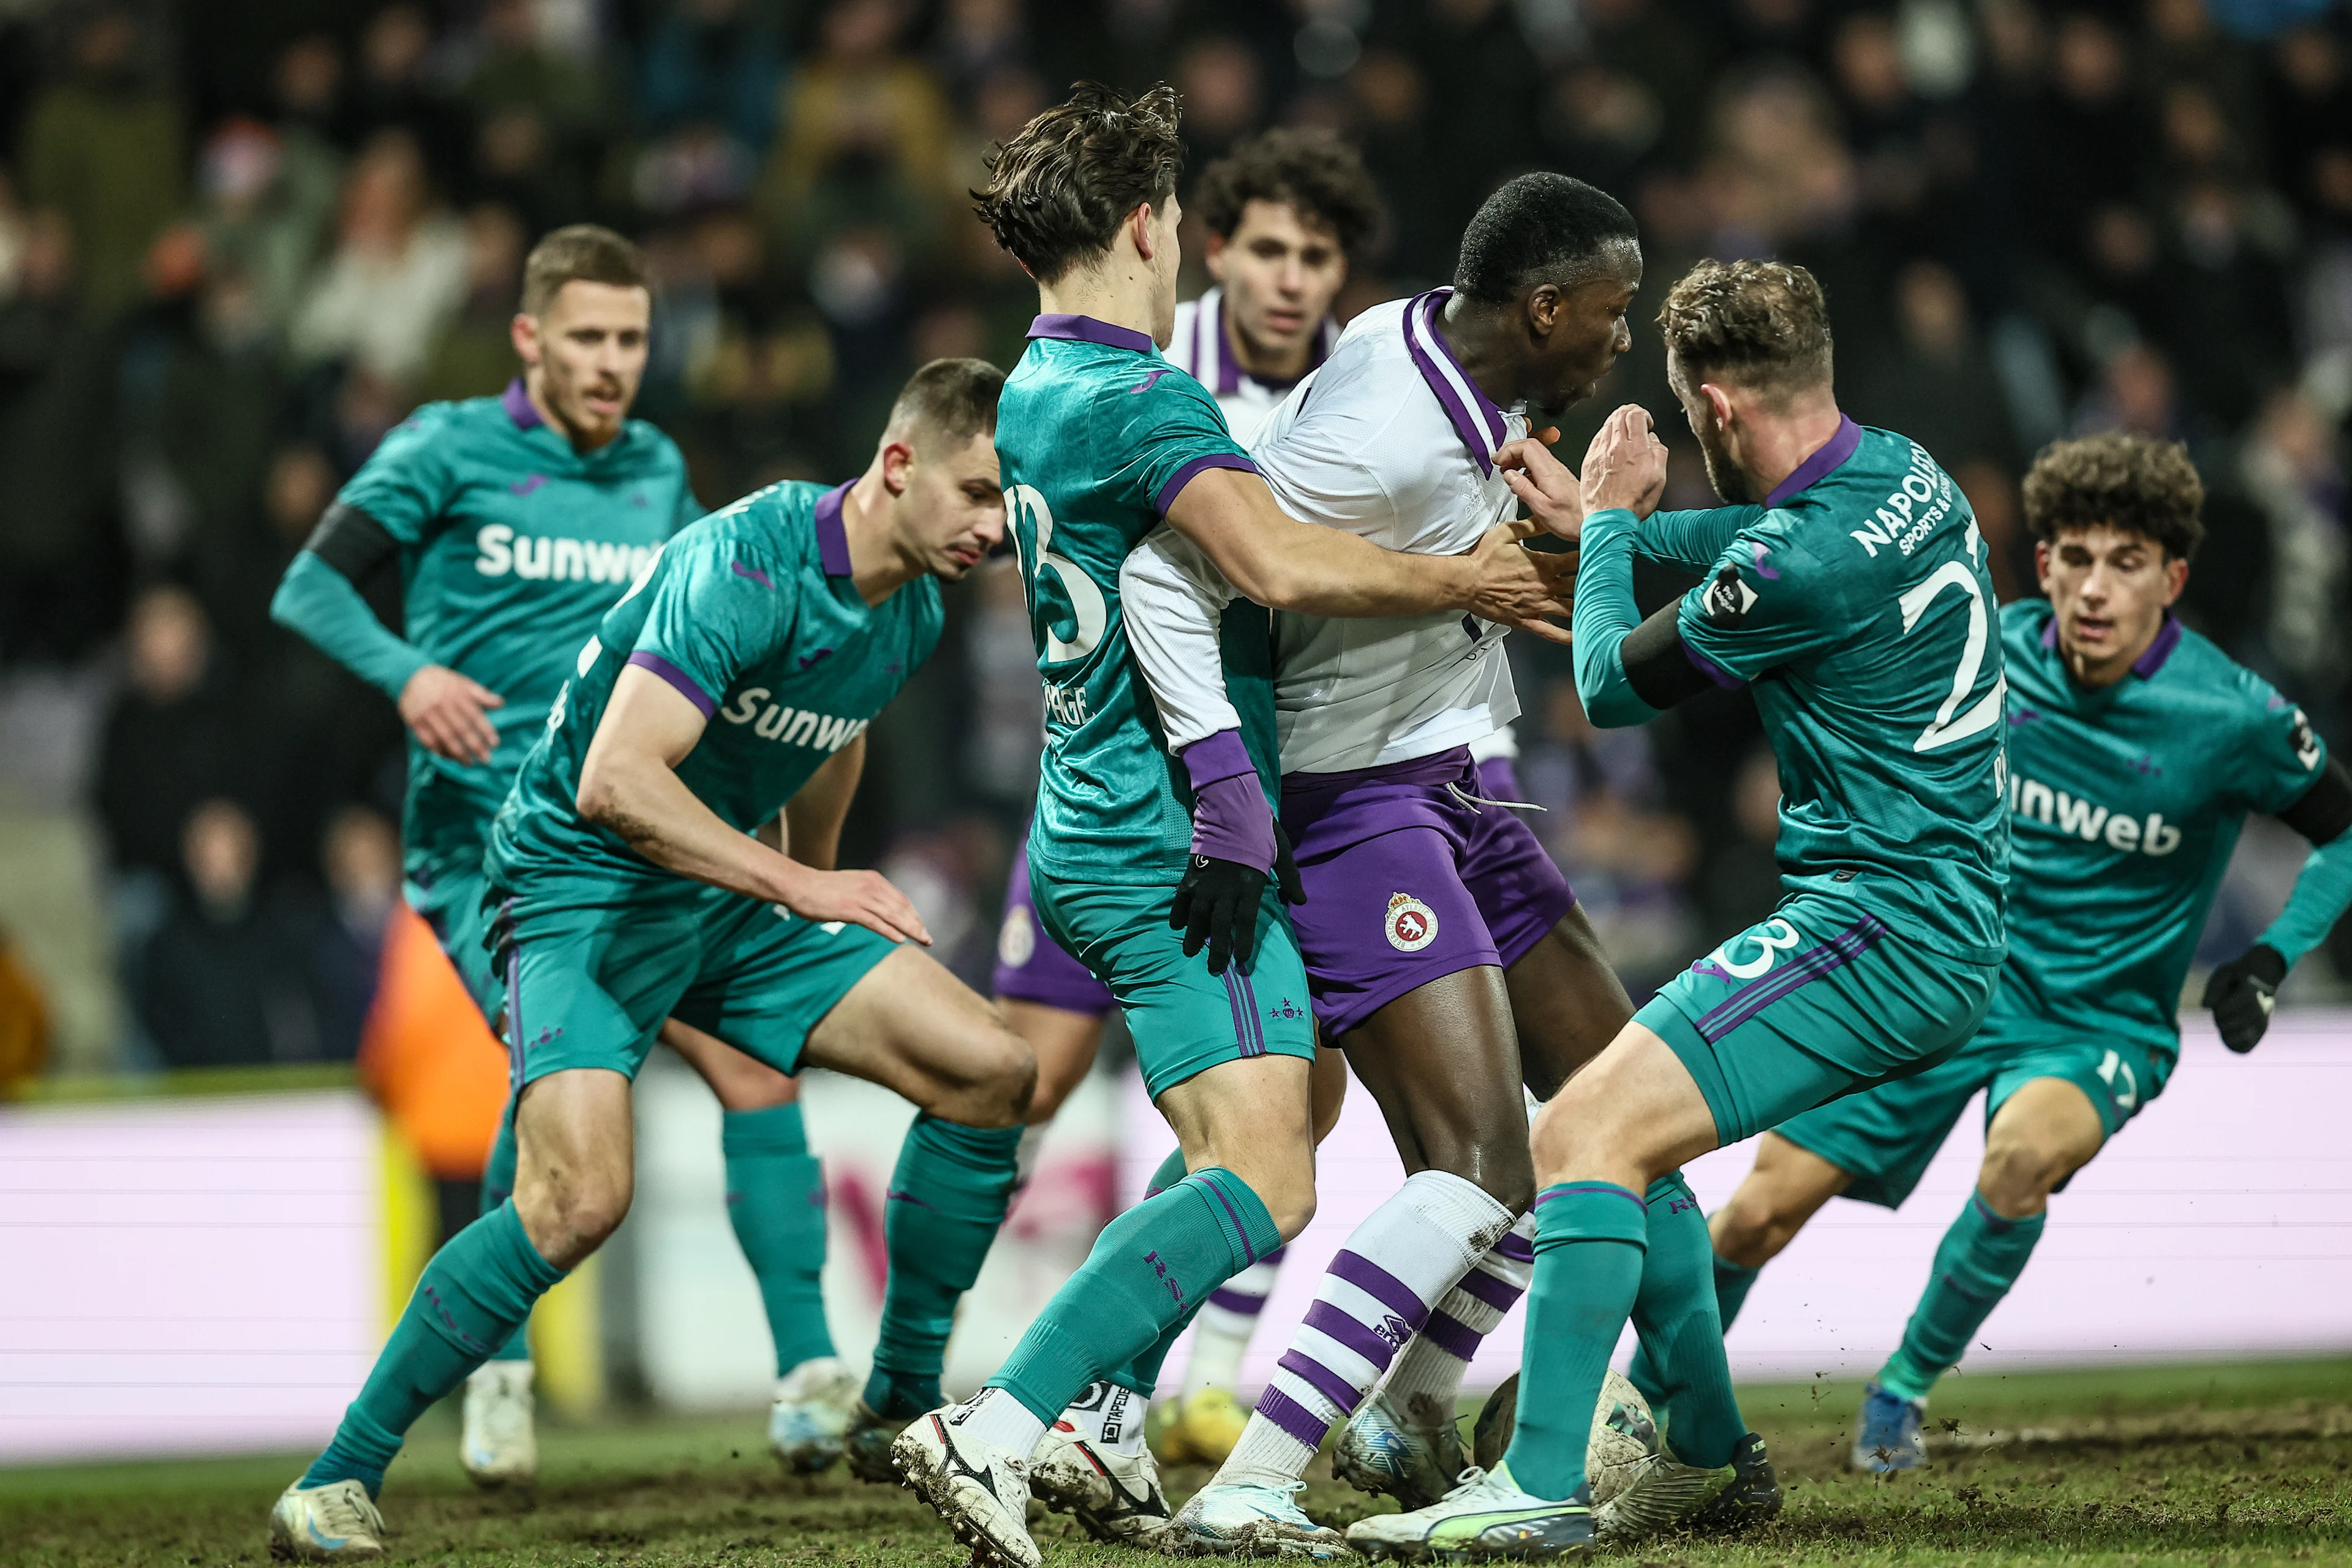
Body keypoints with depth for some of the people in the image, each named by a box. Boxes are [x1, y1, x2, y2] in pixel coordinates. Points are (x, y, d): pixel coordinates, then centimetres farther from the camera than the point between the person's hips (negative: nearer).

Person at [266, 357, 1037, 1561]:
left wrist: (821, 894, 37)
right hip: (579, 884, -8)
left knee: (991, 1068, -4)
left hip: (728, 899, 8)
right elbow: (615, 782, -34)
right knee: (581, 1194, -28)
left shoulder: (912, 614, 3)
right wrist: (800, 888, -34)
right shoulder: (749, 566, -25)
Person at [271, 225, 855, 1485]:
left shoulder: (656, 471, 13)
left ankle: (807, 1376, -5)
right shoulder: (450, 449, 0)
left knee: (756, 1056, -12)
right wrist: (406, 673, -21)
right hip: (486, 841, -4)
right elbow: (309, 588, -3)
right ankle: (499, 1368, -7)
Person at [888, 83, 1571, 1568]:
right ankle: (996, 1429, -27)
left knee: (1293, 1100, 22)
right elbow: (1287, 565, -28)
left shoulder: (1032, 392, 16)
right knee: (1263, 1187, -16)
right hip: (1180, 846, -10)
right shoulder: (1140, 398, -15)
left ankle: (1095, 1415, 12)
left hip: (1092, 834, 10)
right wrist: (1463, 580, -13)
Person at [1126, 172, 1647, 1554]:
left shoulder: (1445, 343, 1)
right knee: (1483, 1162, -19)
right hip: (1358, 806, -10)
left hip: (1452, 785, 10)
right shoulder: (1388, 440, -27)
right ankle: (1248, 1489, -20)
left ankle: (1410, 1423, 24)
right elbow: (1163, 572, -28)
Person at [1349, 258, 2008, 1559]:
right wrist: (1612, 522, 34)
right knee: (1607, 1132, 19)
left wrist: (1608, 527, 12)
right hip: (1943, 923, 10)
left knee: (1589, 1134, -18)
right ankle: (1710, 1460, 24)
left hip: (1879, 934, -10)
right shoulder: (1900, 471, 8)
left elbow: (1614, 684, -3)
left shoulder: (1799, 566, -21)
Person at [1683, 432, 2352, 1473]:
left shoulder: (2232, 719, -16)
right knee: (1756, 1216, -5)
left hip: (2099, 1023, -3)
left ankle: (1906, 1388, -12)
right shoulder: (1989, 653, -10)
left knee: (2022, 1156, -36)